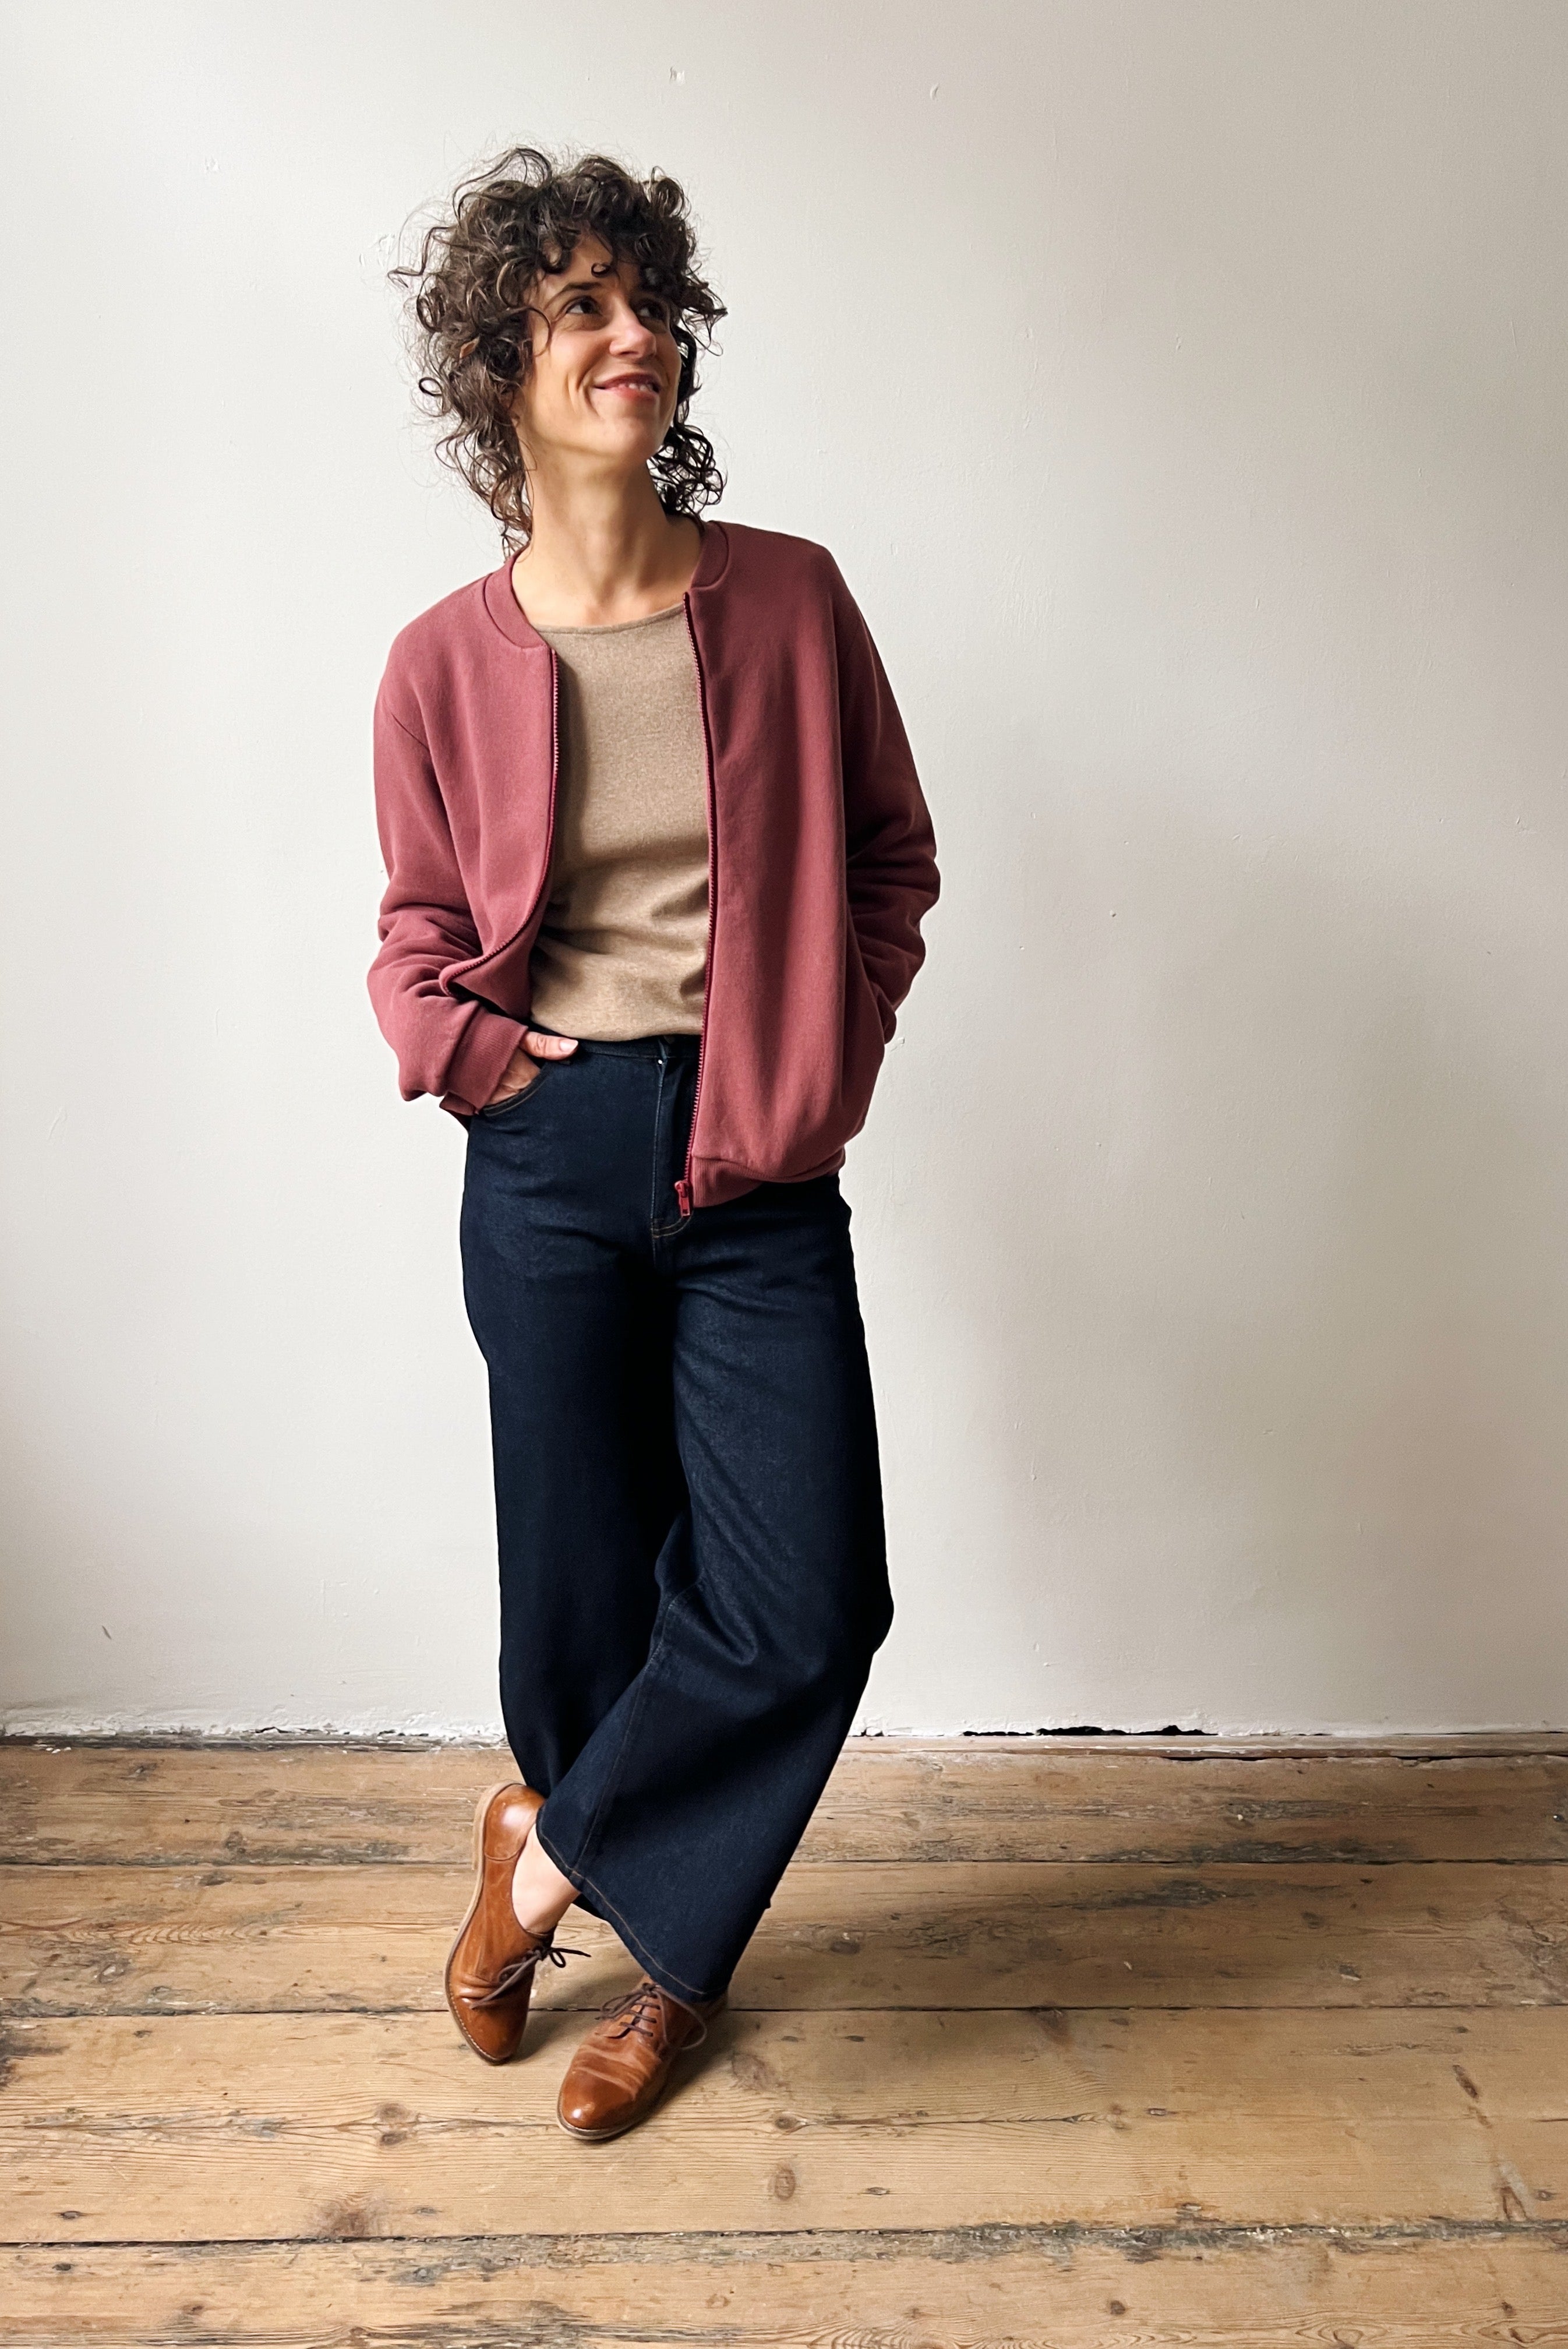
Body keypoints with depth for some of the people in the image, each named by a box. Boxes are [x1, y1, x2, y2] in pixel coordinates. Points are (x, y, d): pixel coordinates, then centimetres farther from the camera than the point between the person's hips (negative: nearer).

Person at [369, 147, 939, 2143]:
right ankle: (666, 1950, 37)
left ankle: (549, 1857, 22)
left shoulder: (791, 601, 0)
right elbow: (417, 931, 11)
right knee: (585, 1576, 9)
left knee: (809, 1600, -6)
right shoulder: (445, 663, -1)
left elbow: (894, 853, 10)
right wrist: (466, 1044, -7)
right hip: (552, 1159, 0)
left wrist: (835, 1037, -1)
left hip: (758, 1165, 1)